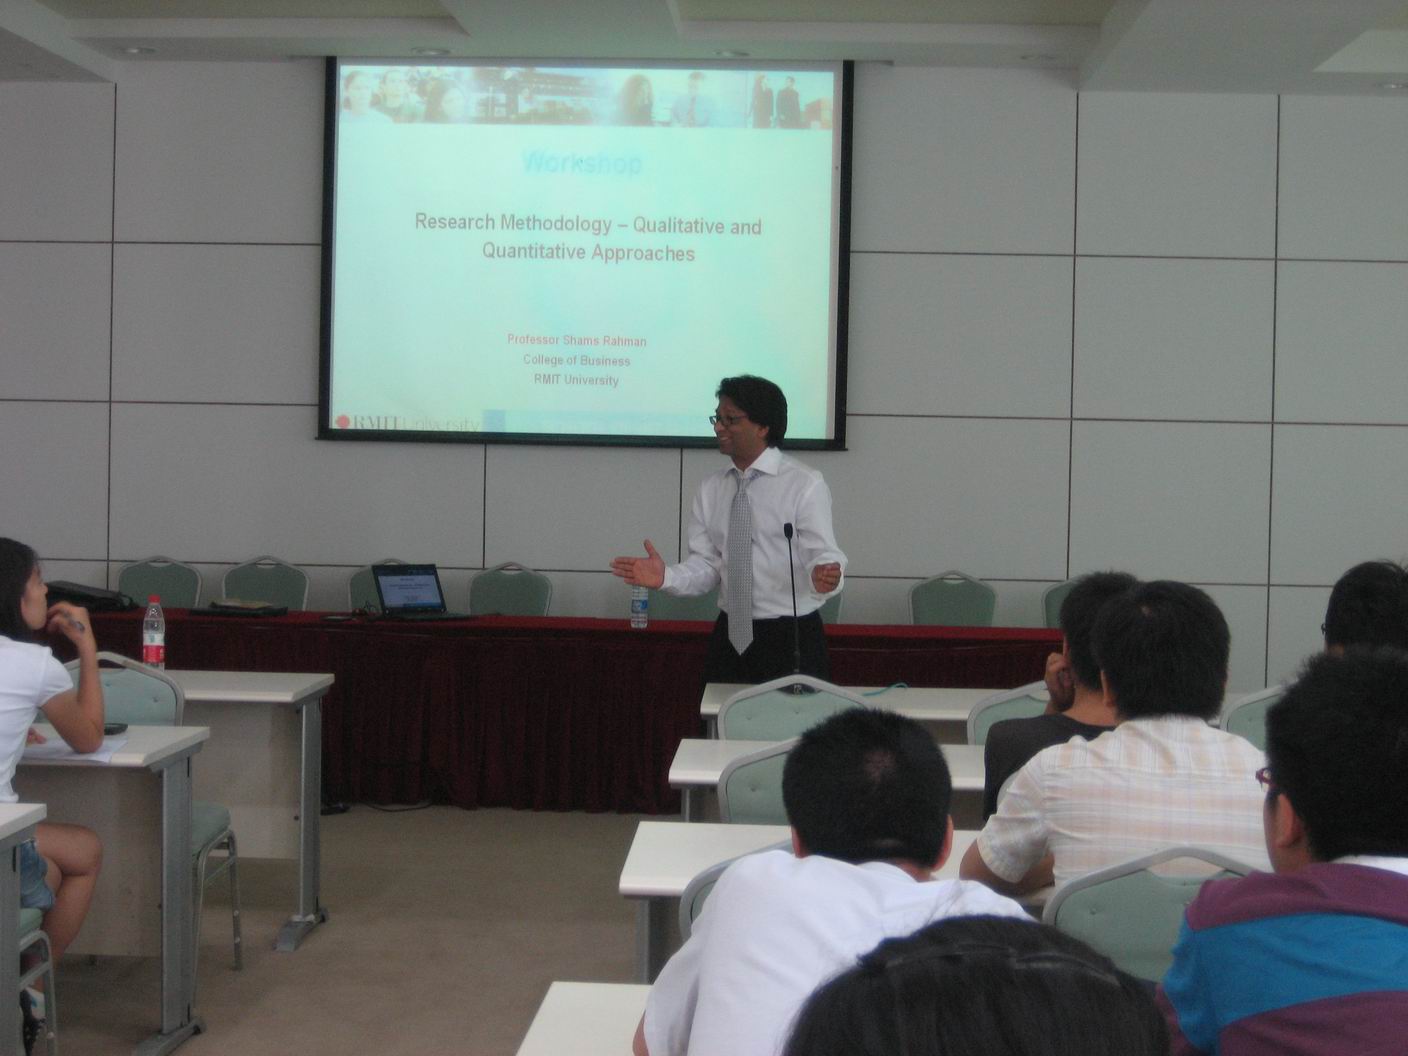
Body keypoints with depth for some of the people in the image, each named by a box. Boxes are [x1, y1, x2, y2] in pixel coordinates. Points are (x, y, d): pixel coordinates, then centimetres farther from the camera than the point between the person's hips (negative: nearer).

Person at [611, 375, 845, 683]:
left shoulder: (805, 484, -6)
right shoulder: (710, 489, 8)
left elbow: (823, 555, -12)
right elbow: (706, 565, 5)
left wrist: (825, 575, -35)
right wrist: (665, 577, -14)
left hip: (792, 638, -4)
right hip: (730, 637, 5)